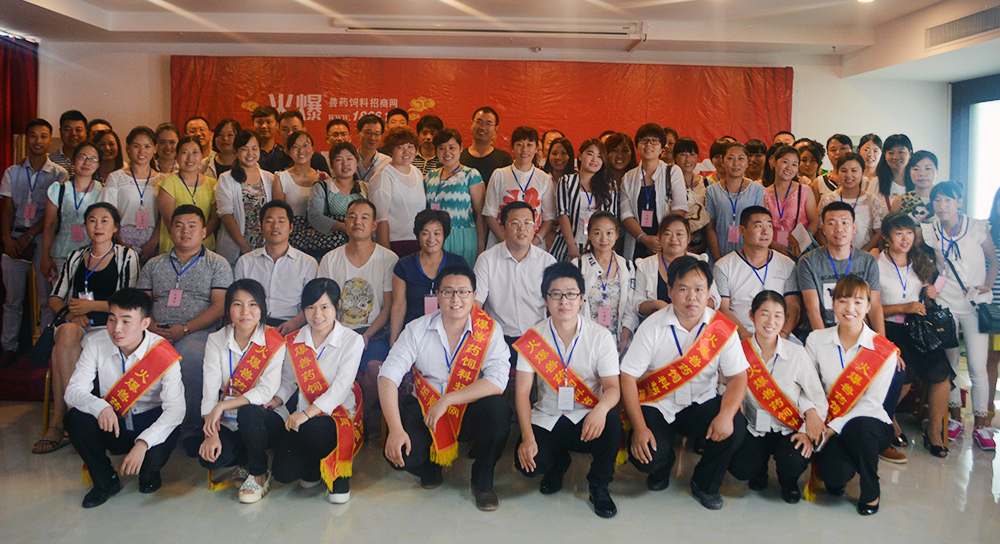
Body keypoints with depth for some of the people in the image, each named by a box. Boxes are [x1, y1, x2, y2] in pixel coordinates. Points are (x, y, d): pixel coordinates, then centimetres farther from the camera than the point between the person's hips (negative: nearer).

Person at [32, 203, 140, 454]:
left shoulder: (126, 256, 6)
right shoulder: (76, 257, 21)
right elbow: (54, 298, 18)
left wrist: (92, 305, -10)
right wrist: (69, 312, -4)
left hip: (107, 327, -3)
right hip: (73, 324, 4)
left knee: (60, 351, -30)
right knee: (66, 332, -33)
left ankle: (57, 423, -23)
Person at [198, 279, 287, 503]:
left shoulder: (273, 343, -10)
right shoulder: (216, 341, -2)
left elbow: (266, 392, -18)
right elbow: (210, 391, -8)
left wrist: (223, 405, -25)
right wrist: (211, 433, -19)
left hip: (263, 420, -2)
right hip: (228, 424, 2)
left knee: (248, 413, -36)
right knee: (209, 457, -26)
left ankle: (259, 474, -10)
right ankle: (248, 459, 9)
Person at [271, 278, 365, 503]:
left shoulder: (352, 341, -8)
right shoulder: (294, 342, 6)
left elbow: (341, 387, -17)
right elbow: (288, 381, 15)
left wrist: (307, 413, -28)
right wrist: (277, 400, -7)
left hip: (339, 414, -4)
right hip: (304, 417, 4)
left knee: (311, 429, -37)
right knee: (284, 473, -17)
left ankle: (338, 472, -5)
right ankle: (316, 467, 21)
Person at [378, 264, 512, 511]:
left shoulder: (489, 330, -8)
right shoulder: (418, 329, -5)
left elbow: (497, 382, -21)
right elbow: (388, 376, -13)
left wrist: (446, 400, -25)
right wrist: (395, 429, -25)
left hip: (469, 410, -1)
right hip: (425, 407, 1)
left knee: (498, 409, -33)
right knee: (398, 453, -26)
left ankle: (482, 481, -3)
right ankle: (429, 469, 16)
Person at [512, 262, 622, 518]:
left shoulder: (600, 336, -6)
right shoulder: (533, 338, -4)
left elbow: (613, 387, -13)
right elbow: (522, 391, -7)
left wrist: (601, 408, -37)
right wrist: (527, 437, -20)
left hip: (587, 419, -1)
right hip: (547, 418, 1)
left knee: (612, 422, -34)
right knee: (526, 462, -25)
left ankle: (599, 485, -3)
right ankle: (558, 462, 16)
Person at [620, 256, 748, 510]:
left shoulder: (722, 328, -8)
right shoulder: (652, 327, -11)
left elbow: (738, 377, -8)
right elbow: (628, 377, -11)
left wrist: (726, 415, -28)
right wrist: (639, 428, -20)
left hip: (701, 402, 2)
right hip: (657, 405, -1)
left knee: (735, 427, -26)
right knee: (645, 456, -25)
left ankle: (705, 484, 5)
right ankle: (662, 467, 19)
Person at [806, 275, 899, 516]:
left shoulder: (884, 351, -6)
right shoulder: (816, 340, 0)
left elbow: (872, 401, -11)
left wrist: (835, 426, -21)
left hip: (868, 422, 0)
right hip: (829, 426, 0)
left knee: (858, 427, -37)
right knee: (836, 474, -29)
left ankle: (870, 492, -7)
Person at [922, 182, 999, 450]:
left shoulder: (977, 227, 0)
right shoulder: (930, 230, 3)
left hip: (976, 304, -2)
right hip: (945, 303, 2)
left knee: (977, 366, -6)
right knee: (949, 363, 8)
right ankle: (955, 419, 22)